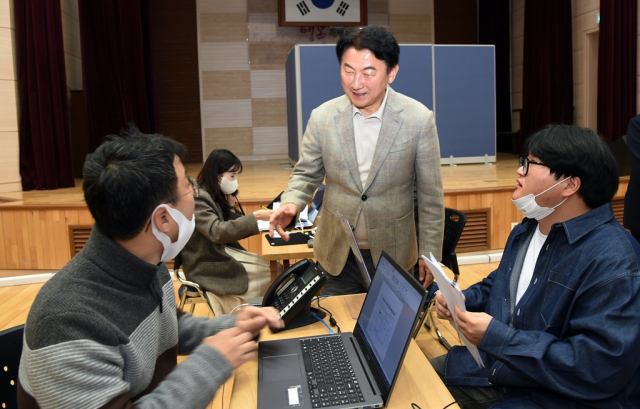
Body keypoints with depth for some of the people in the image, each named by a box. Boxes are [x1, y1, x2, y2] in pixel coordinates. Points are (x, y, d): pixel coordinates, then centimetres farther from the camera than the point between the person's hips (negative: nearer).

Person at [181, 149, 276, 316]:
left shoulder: (217, 195, 6)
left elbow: (232, 229, 9)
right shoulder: (198, 198, -21)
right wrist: (254, 217, -35)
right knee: (267, 275, -12)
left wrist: (231, 206, -8)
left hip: (223, 252, 8)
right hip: (207, 265, -8)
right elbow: (217, 232, -33)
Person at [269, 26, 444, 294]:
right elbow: (306, 174, 3)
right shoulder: (322, 117, -9)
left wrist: (430, 254, -2)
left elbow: (430, 196, -6)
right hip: (336, 257, 1)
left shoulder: (419, 120, -13)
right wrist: (290, 204, -18)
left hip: (394, 256, -1)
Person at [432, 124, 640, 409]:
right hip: (497, 368, 8)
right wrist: (461, 300, 0)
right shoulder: (527, 230, 6)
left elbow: (599, 369, -28)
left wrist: (495, 337, -26)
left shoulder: (612, 261, -24)